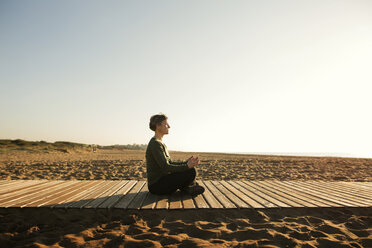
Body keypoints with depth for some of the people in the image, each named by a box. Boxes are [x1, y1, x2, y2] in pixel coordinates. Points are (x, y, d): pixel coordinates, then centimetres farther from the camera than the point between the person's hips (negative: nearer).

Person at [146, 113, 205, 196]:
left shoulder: (160, 143, 14)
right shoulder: (155, 144, -17)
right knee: (191, 172, -19)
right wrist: (187, 166, -25)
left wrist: (186, 162, 1)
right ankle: (186, 188, 6)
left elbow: (170, 163, 14)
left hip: (161, 181, 10)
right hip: (156, 185, -10)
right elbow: (165, 168, -24)